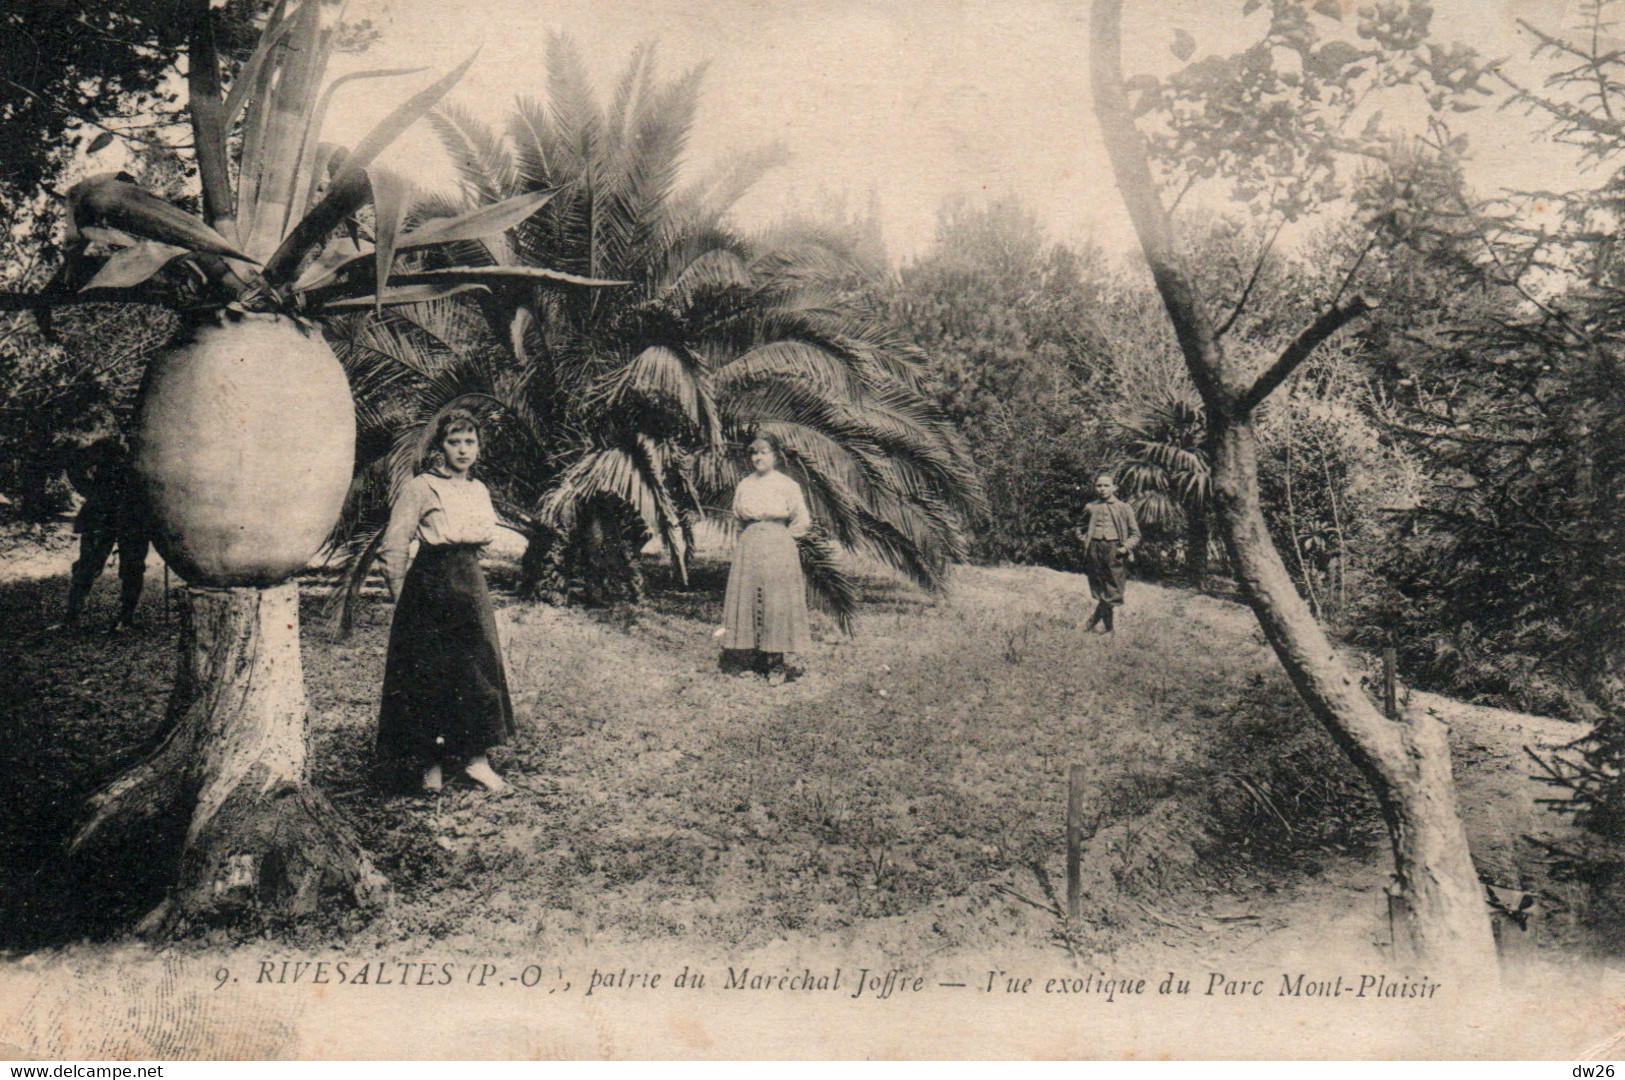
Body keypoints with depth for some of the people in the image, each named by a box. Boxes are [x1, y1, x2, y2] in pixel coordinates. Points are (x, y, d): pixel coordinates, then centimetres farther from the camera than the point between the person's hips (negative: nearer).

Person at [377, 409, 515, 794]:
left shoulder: (479, 490, 12)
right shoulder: (419, 489, -8)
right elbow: (392, 550, -8)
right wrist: (403, 600, -6)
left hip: (471, 587, 7)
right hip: (430, 588, -6)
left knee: (479, 672, 4)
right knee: (429, 677, -3)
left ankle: (476, 758, 10)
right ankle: (431, 765, 6)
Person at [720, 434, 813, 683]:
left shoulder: (788, 485, -2)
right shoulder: (744, 485, 10)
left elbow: (802, 521, 3)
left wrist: (781, 534, 4)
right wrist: (752, 533, 14)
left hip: (778, 548, -4)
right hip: (748, 548, 4)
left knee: (776, 602, -7)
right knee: (747, 600, 1)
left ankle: (776, 663, -2)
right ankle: (754, 660, 7)